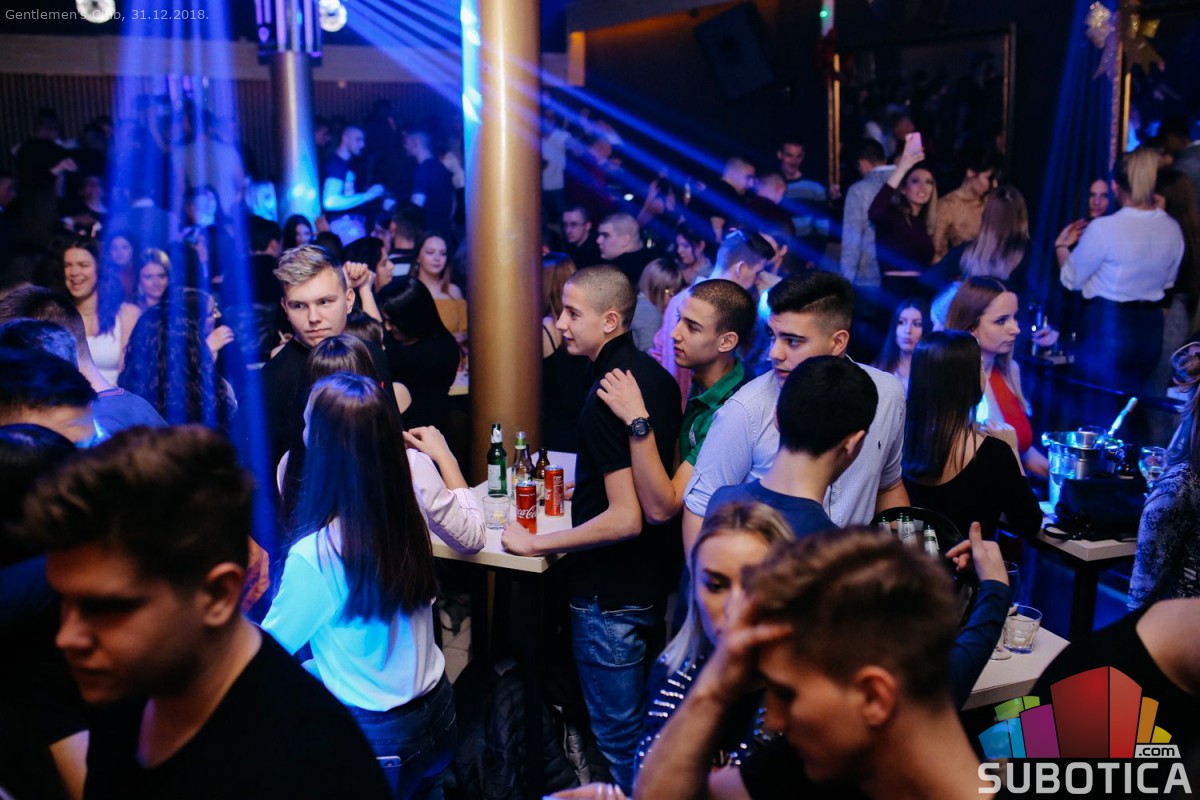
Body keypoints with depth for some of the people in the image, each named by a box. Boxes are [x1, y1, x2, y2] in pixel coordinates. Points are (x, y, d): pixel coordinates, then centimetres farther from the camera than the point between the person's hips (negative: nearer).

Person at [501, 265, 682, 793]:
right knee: (643, 725, 25)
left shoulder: (607, 397, -24)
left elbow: (625, 518, -27)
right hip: (653, 583, 10)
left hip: (611, 595, -9)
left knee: (617, 739, 7)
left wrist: (535, 544, -18)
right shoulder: (656, 376, 4)